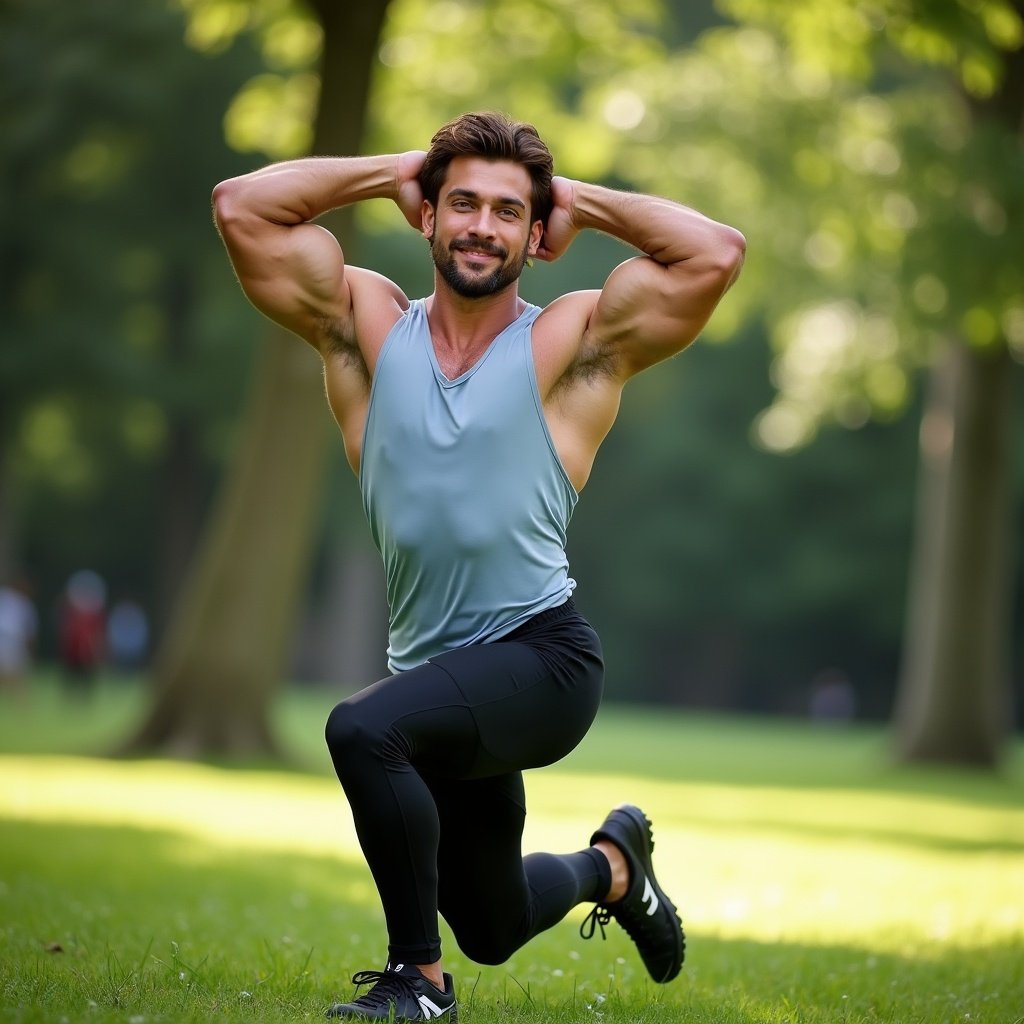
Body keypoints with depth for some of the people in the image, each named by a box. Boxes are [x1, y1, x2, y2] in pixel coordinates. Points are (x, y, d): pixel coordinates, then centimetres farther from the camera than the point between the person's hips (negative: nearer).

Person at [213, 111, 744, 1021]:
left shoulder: (573, 345, -6)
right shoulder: (369, 328, 3)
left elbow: (716, 254, -17)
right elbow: (241, 206, -1)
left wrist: (584, 204, -5)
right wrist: (393, 172, 3)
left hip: (543, 659, -5)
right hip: (438, 672, 5)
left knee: (364, 731, -34)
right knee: (492, 929, 22)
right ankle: (612, 864, 55)